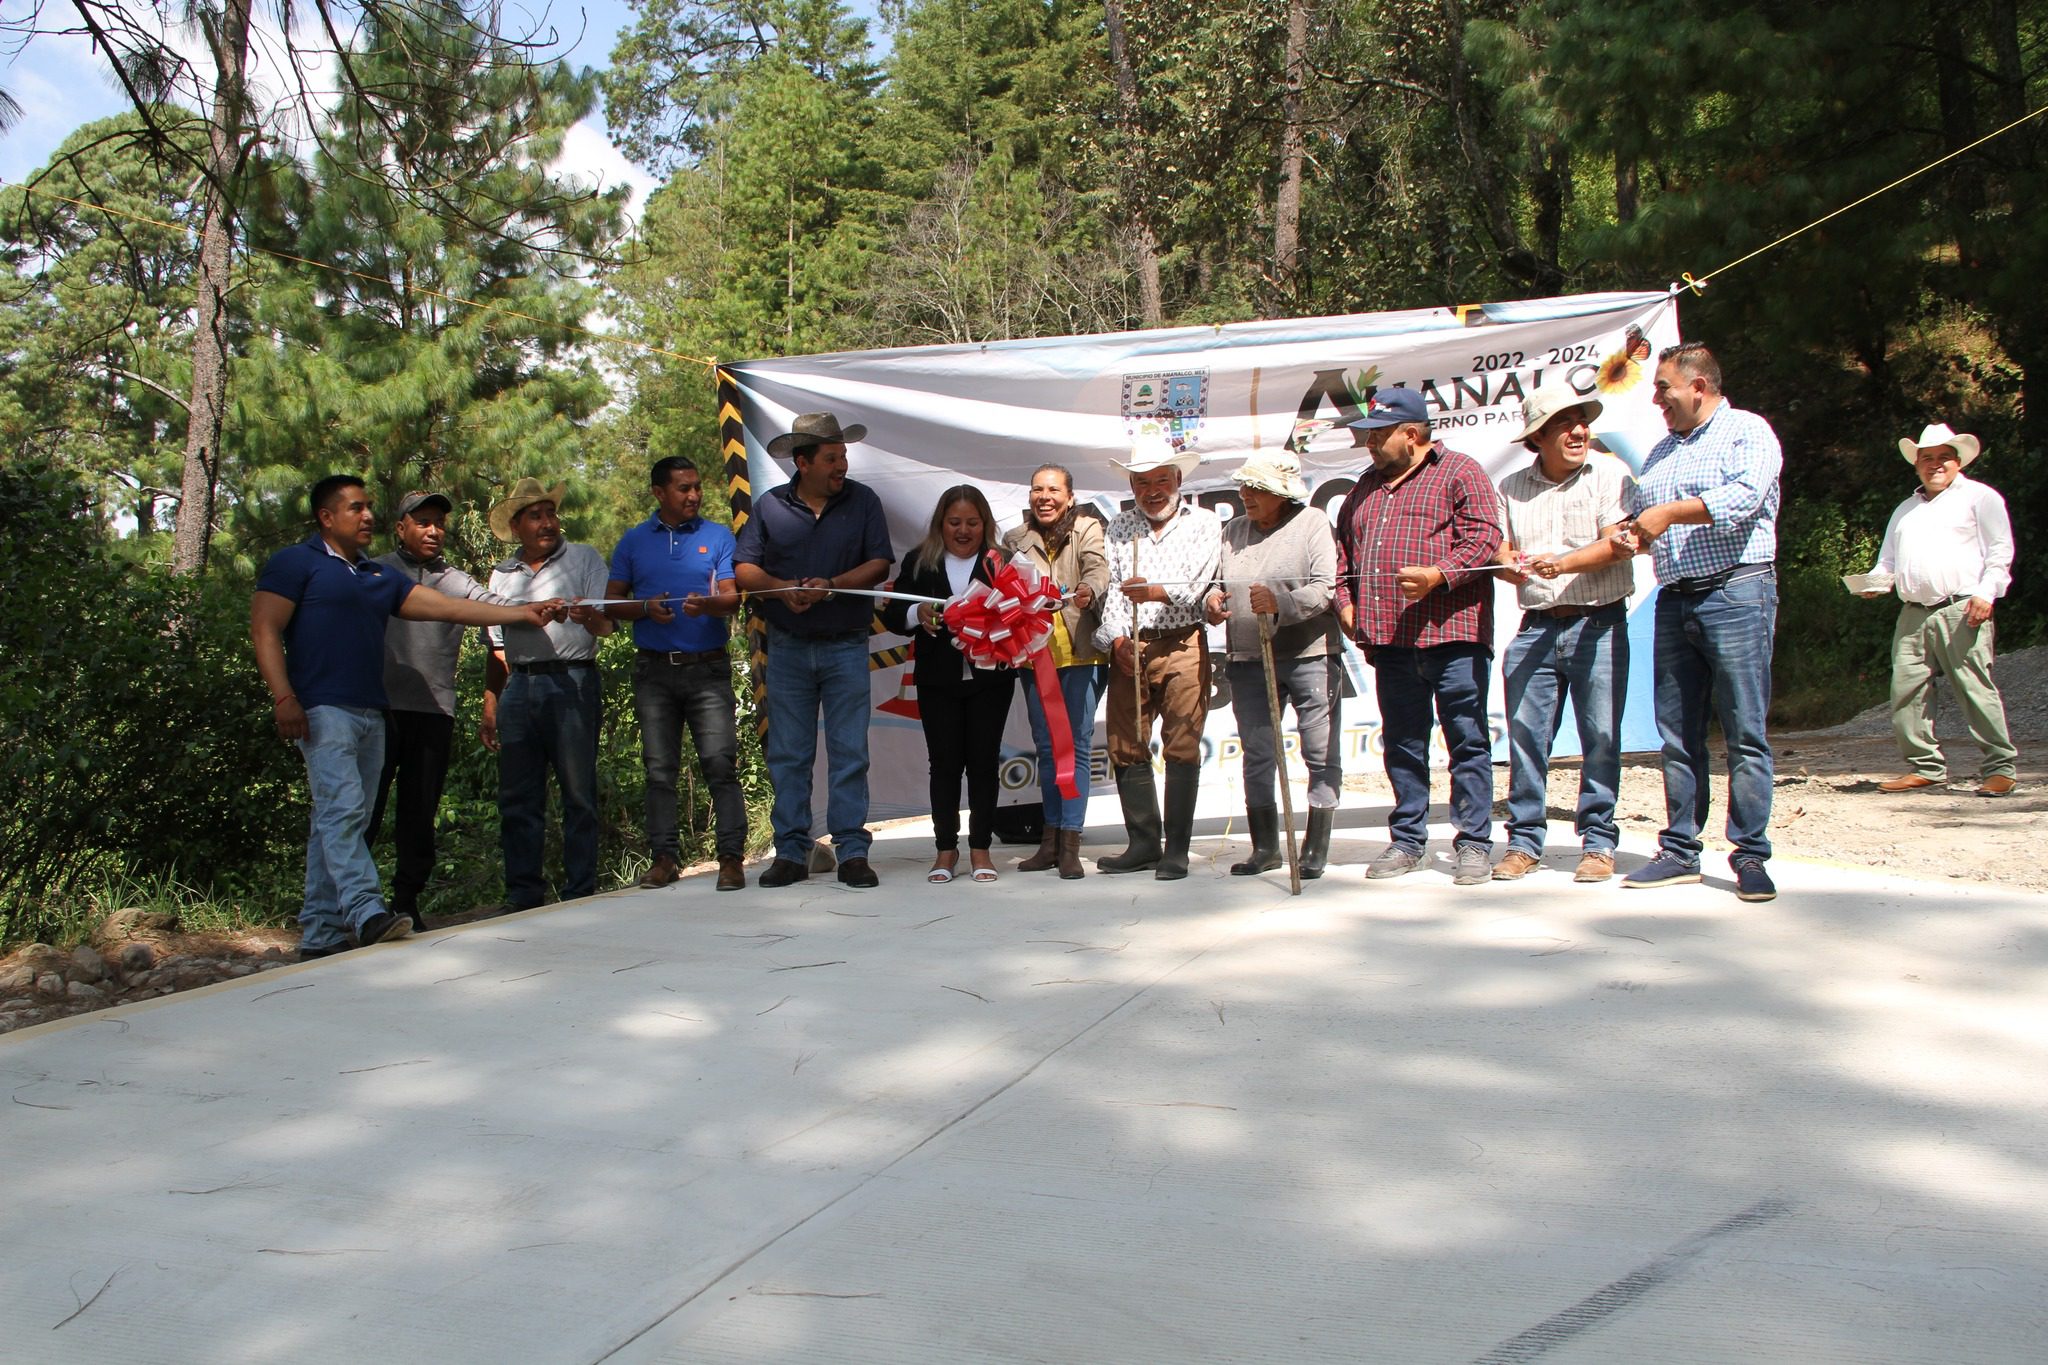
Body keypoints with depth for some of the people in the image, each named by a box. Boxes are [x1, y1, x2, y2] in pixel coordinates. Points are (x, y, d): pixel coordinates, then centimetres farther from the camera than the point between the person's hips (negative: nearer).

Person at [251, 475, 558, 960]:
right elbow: (264, 631, -6)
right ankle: (366, 913, -28)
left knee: (337, 821, 6)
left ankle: (320, 936, 8)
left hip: (371, 714, 7)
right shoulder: (294, 564, 3)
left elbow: (447, 607, 17)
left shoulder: (379, 576, 23)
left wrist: (522, 613, 8)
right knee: (343, 810, -18)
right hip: (323, 710, -7)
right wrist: (283, 697, -18)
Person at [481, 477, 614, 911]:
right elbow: (498, 648, 20)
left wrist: (590, 617, -27)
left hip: (573, 682, -4)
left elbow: (606, 624, -3)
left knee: (578, 794, -3)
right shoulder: (502, 575, 18)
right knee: (517, 798, 3)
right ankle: (523, 896, 10)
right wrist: (490, 707, 14)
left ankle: (580, 893, 2)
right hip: (519, 687, 4)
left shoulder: (584, 559, 7)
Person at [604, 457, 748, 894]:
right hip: (654, 669, 2)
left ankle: (731, 857, -7)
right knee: (659, 768, 4)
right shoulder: (634, 541, 12)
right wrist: (646, 609, -10)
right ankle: (665, 856, 11)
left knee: (720, 763, -9)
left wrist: (708, 604, -23)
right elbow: (612, 602, 10)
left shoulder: (717, 537, 8)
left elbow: (732, 597, -1)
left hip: (707, 666, -2)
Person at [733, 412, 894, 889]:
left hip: (846, 647, -1)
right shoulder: (770, 506, 4)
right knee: (787, 754, 4)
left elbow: (879, 563, -4)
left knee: (850, 752, -1)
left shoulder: (863, 501, 3)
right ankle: (791, 853, 11)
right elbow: (744, 568, 2)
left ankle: (852, 852, 3)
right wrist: (780, 587, -16)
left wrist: (831, 586, -17)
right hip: (787, 648, 1)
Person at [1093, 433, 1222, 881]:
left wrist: (1155, 592, -28)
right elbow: (1110, 589, 7)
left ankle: (1176, 850, -1)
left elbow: (1196, 584, -9)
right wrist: (1117, 640, -9)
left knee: (1181, 749, -6)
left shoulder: (1203, 524, 7)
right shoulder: (1118, 528, 16)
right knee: (1125, 748, 3)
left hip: (1183, 645, -3)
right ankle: (1143, 843, 13)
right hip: (1128, 648, 4)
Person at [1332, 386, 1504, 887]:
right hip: (1389, 639, 6)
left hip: (1451, 635, -6)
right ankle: (1407, 841, 17)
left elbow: (1484, 539, -8)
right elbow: (1343, 550, 24)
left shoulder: (1459, 473, 1)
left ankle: (1473, 843, 3)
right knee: (1402, 744, 9)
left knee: (1467, 741, -2)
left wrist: (1437, 576, -20)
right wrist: (1347, 604, 10)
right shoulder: (1365, 488, 21)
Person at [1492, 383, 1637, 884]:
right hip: (1535, 629, 3)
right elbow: (1502, 549, 11)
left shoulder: (1610, 474, 2)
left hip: (1599, 626, -3)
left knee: (1601, 739, -1)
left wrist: (1564, 563, -22)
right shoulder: (1512, 488, 12)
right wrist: (1511, 565, -12)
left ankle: (1599, 843, 9)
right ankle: (1524, 841, 11)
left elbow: (1617, 544, -8)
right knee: (1524, 735, 1)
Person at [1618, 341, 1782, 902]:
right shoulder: (1661, 451, 22)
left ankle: (1750, 856, -2)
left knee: (1745, 731, -6)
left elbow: (1744, 496, -16)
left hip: (1736, 593, -7)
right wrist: (1635, 535, 3)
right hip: (1675, 600, 7)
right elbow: (1638, 516, 26)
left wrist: (1669, 513, -11)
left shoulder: (1748, 431, 1)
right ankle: (1679, 851, 11)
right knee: (1677, 733, 6)